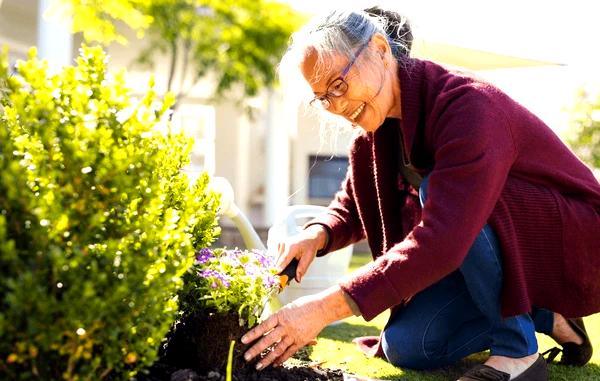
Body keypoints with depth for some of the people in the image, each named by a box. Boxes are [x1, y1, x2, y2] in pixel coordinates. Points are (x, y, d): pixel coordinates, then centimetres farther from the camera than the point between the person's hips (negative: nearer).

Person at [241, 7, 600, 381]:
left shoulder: (469, 107, -30)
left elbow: (440, 243, -40)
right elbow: (352, 207, 8)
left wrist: (324, 308, -43)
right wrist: (316, 236, -17)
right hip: (501, 252, 8)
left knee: (436, 189, -31)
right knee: (405, 346, -7)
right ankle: (545, 319, 10)